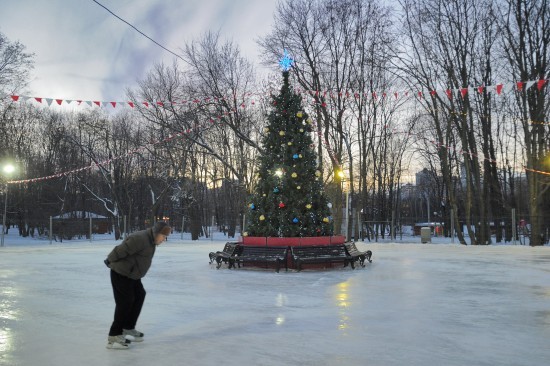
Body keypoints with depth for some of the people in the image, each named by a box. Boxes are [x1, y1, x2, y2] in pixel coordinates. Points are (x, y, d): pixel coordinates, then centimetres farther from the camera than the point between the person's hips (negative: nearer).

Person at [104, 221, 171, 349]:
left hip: (132, 274, 10)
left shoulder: (151, 240, 7)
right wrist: (110, 261, -7)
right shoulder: (140, 239, -27)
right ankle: (113, 338, -1)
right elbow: (120, 251, -24)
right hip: (121, 274, -10)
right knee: (125, 302, -9)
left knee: (139, 296, 16)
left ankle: (128, 329, 26)